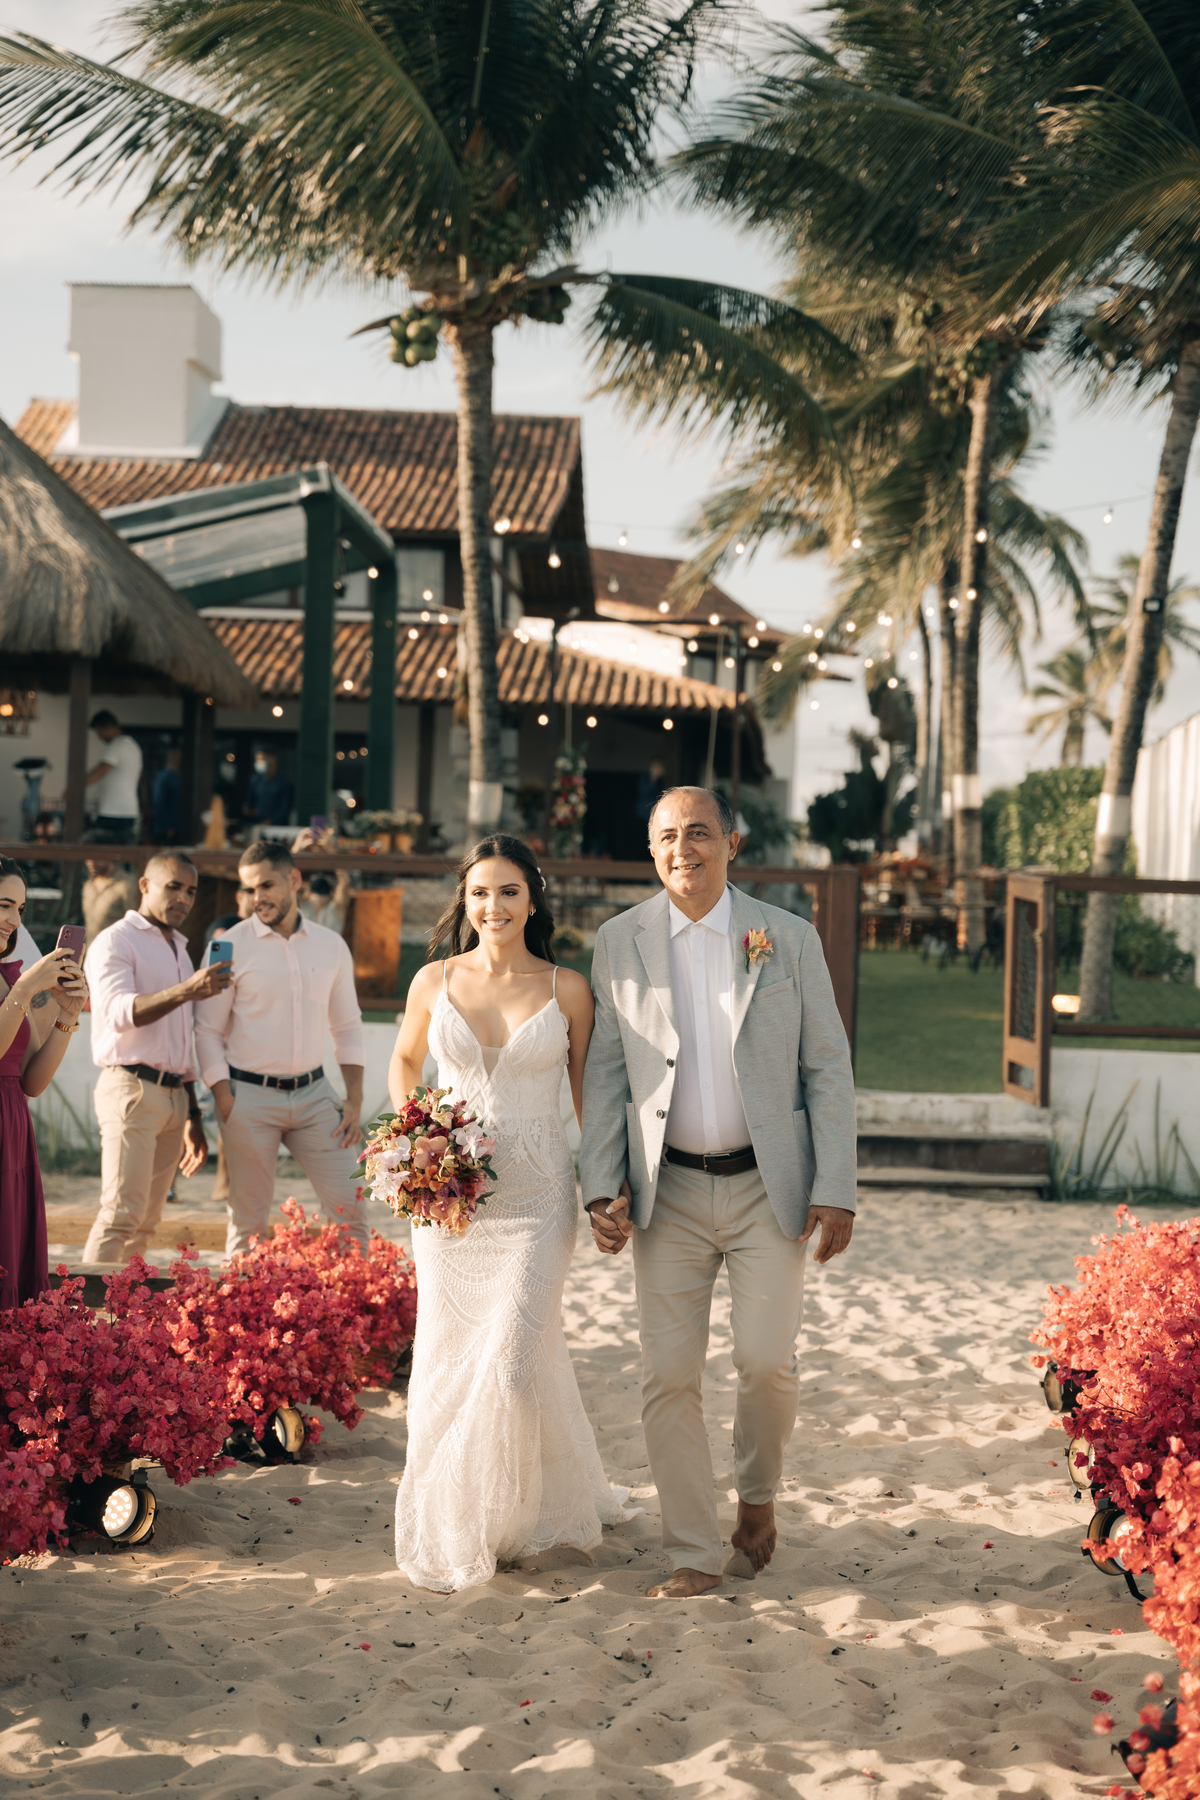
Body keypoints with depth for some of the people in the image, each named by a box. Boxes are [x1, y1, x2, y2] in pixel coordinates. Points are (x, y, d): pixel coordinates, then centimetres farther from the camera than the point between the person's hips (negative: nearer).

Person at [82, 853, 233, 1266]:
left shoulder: (180, 951, 23)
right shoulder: (116, 942, -1)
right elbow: (120, 1011, -19)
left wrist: (193, 1118, 23)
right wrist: (186, 991, -32)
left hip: (174, 1094, 8)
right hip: (131, 1089, -8)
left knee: (146, 1223, 4)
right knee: (122, 1213, -16)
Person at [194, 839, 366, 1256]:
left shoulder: (331, 946, 7)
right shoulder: (232, 947, -4)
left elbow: (348, 1027, 14)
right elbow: (207, 1030, -3)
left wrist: (355, 1099, 5)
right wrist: (226, 1105, -11)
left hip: (313, 1093, 3)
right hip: (251, 1095, -3)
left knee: (349, 1205, 1)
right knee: (249, 1220, 3)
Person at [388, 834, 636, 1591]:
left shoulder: (567, 989, -1)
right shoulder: (435, 981, 3)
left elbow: (590, 1094, 5)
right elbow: (405, 1061, 20)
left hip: (537, 1196, -2)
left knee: (512, 1364, -10)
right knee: (448, 1360, 6)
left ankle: (502, 1520, 16)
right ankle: (446, 1525, 26)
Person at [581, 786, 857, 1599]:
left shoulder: (790, 939, -1)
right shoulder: (619, 943, 2)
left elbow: (828, 1068, 0)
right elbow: (606, 1072, 5)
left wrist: (836, 1190, -7)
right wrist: (601, 1189, -2)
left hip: (767, 1187, -1)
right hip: (669, 1193, 1)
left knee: (767, 1360, -7)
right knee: (669, 1377, 0)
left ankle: (758, 1494, 24)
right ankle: (694, 1553, 14)